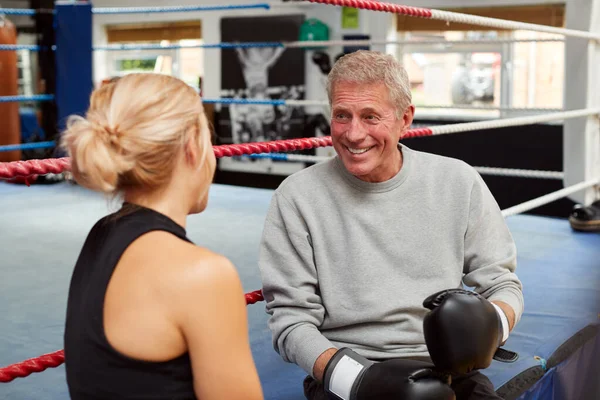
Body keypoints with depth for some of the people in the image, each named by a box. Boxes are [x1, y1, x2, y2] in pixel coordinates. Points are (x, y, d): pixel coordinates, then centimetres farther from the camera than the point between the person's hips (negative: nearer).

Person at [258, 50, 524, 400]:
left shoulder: (458, 182, 4)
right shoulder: (297, 197, -2)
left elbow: (502, 283, 9)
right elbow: (291, 319, -2)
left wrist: (491, 324, -13)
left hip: (451, 371, 3)